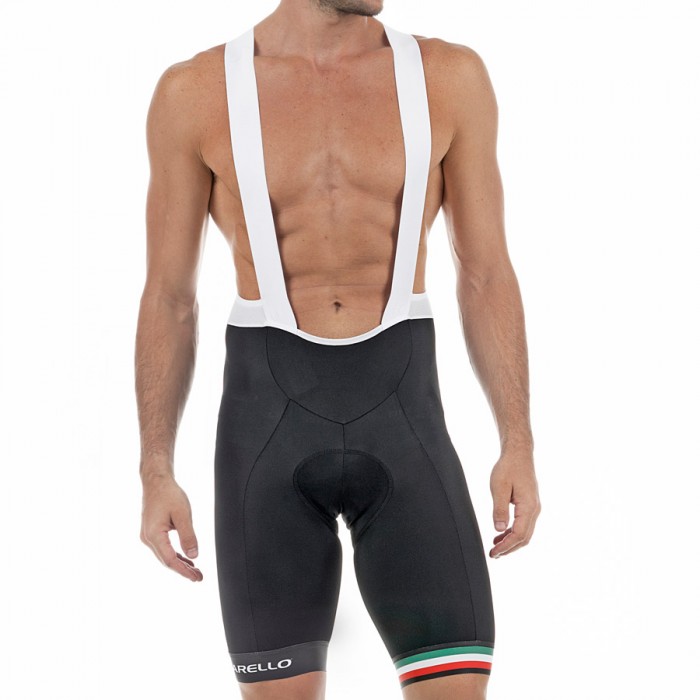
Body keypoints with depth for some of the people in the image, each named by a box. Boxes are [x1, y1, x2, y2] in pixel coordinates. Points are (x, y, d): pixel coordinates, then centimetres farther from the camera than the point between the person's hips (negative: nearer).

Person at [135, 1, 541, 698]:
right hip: (268, 427, -1)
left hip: (401, 420, 1)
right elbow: (166, 299, 5)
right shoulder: (195, 91, 1)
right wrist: (154, 476, 0)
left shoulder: (450, 76, 3)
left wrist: (519, 447, -2)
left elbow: (488, 279, 5)